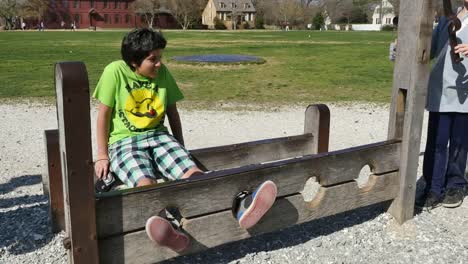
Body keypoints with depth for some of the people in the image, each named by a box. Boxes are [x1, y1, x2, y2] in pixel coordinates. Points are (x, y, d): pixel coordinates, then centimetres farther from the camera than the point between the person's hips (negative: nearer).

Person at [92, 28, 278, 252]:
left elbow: (172, 112, 11)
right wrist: (102, 156, -5)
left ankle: (239, 206, -46)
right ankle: (168, 233, -63)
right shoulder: (115, 71, -7)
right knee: (145, 183, -35)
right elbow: (103, 114, -3)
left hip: (159, 136, 4)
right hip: (124, 142, -3)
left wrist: (180, 148, 12)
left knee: (191, 172, -24)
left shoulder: (163, 72, 4)